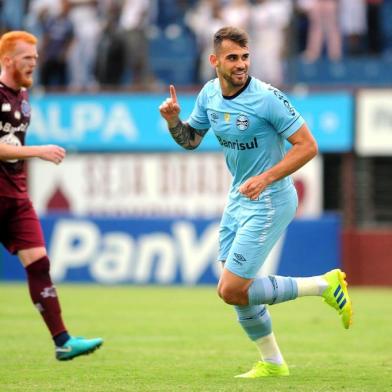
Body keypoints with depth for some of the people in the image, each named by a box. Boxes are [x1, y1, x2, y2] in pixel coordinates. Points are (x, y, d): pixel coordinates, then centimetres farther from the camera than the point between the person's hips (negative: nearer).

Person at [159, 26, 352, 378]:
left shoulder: (267, 98, -21)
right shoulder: (209, 94, 1)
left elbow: (308, 145, -18)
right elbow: (191, 139, 15)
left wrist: (266, 178, -27)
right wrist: (174, 121, -7)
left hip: (270, 201, -8)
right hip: (238, 200, 8)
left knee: (232, 291, -12)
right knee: (234, 290, 9)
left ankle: (324, 285, 0)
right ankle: (272, 363, 25)